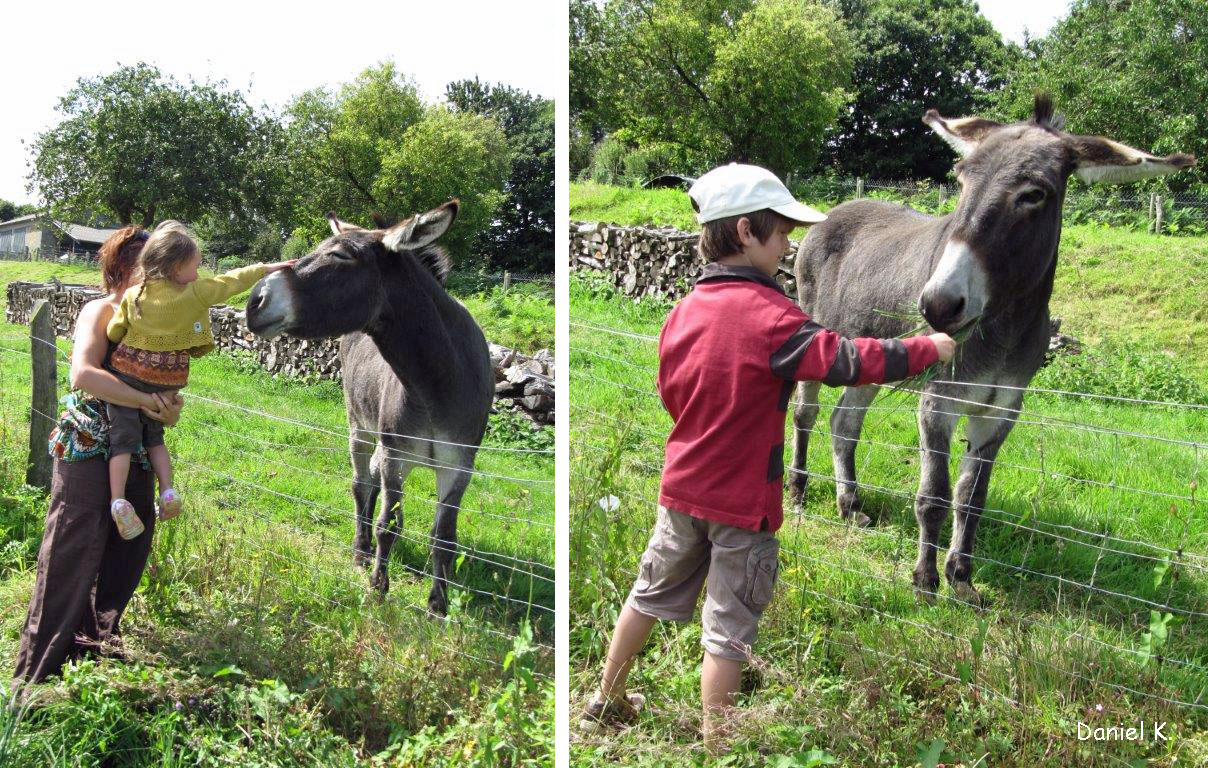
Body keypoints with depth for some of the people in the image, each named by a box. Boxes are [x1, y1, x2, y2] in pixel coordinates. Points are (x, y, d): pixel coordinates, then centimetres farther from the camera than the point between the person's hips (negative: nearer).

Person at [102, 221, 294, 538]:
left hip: (127, 373, 0)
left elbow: (113, 332, 4)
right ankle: (167, 490, 9)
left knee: (124, 439, 2)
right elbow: (231, 282, 1)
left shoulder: (133, 296, -4)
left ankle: (118, 500, -7)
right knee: (154, 437, 19)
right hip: (165, 383, 0)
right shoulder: (193, 294, -10)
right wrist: (268, 268, 13)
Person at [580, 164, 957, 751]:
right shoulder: (768, 313, -21)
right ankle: (715, 745, 17)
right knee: (728, 628, 6)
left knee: (652, 592, 23)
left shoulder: (684, 310, 0)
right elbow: (844, 361, -28)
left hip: (683, 487, 7)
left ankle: (606, 702, 38)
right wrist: (929, 348, -17)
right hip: (743, 502, -7)